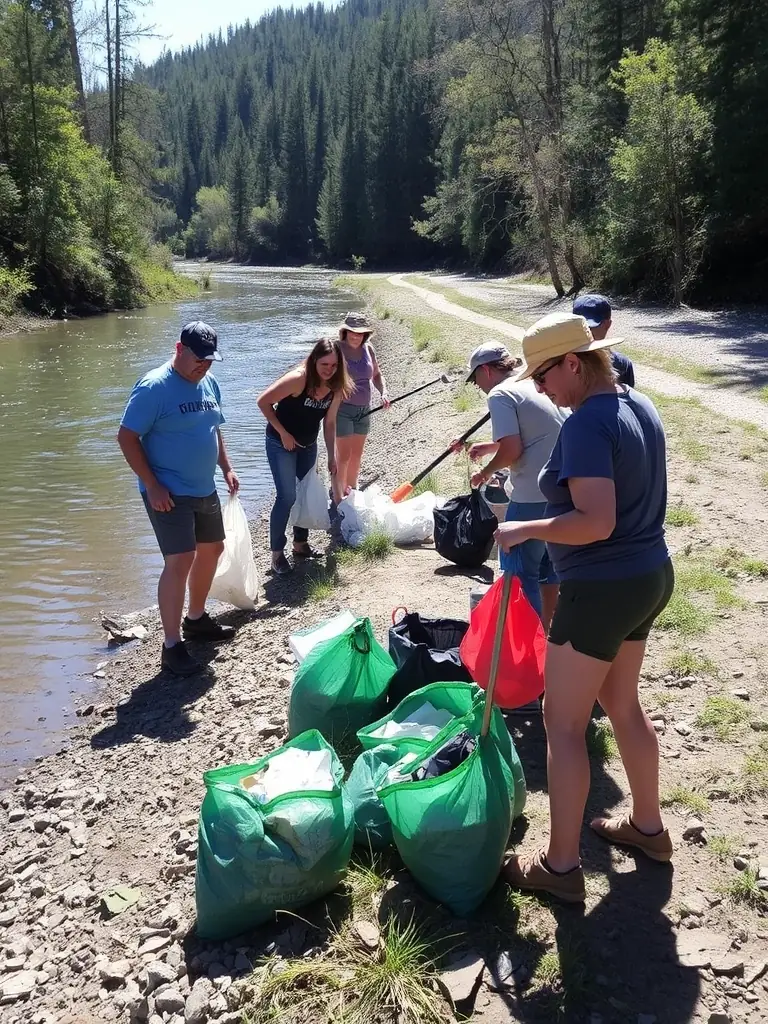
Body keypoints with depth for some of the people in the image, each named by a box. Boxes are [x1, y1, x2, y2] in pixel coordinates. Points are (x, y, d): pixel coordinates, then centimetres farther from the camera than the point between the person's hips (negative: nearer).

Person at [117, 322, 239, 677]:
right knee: (180, 561, -13)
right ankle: (171, 646, -4)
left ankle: (196, 618, 37)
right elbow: (127, 437, -17)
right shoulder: (154, 387, -17)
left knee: (212, 549, 18)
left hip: (205, 489, 9)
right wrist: (153, 486, -21)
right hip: (169, 493, -9)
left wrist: (226, 468, 12)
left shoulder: (208, 382, 7)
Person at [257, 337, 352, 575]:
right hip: (281, 444, -7)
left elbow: (329, 423, 1)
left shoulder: (336, 387, -9)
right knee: (287, 497, -11)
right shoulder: (298, 379, -27)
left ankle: (300, 544, 31)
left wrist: (332, 457, 1)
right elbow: (263, 401, -23)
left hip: (308, 445, 7)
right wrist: (283, 433, -22)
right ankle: (277, 553, 1)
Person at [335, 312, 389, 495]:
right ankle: (339, 495, 8)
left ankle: (352, 490, 32)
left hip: (364, 409, 6)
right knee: (344, 455, -4)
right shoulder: (337, 350, -13)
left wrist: (383, 392, -2)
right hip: (343, 409, -6)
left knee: (357, 454, 16)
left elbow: (376, 375, 15)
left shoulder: (368, 349, 3)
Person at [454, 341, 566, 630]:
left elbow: (511, 450, -19)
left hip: (533, 497, -9)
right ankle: (545, 630, 34)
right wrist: (490, 446, 32)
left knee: (520, 572, 3)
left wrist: (485, 472, -1)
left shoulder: (500, 394, -9)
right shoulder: (535, 386, 16)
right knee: (547, 563, 21)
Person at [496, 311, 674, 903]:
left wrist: (526, 530, -18)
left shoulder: (586, 423, -22)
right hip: (650, 576, 10)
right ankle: (648, 828, 39)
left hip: (602, 588, -10)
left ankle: (561, 866, 14)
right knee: (622, 704, 24)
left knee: (564, 722, 3)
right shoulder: (639, 406, 7)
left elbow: (596, 521, -29)